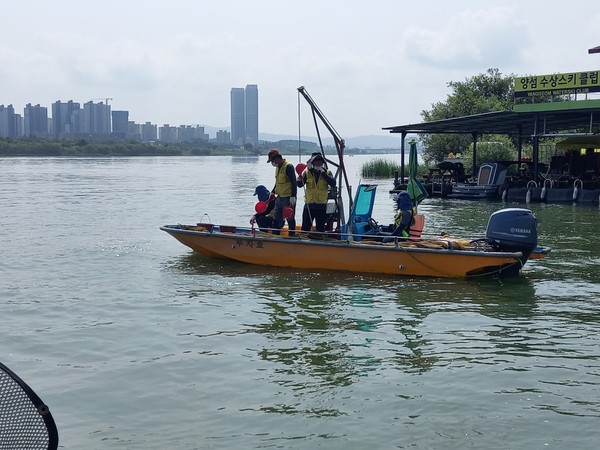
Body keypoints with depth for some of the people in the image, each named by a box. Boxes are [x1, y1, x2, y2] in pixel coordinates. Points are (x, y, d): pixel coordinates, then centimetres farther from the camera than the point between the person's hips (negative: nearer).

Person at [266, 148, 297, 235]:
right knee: (276, 219, 13)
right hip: (279, 197, 9)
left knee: (290, 219, -1)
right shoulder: (277, 168, 14)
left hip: (288, 198, -9)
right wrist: (272, 192, 22)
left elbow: (294, 183, -20)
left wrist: (293, 196, -25)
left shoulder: (288, 167, -15)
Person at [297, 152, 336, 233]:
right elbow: (300, 185, -2)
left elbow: (333, 184, -15)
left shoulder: (327, 172, 0)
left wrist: (323, 173, -21)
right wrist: (300, 178, -23)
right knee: (305, 227, 3)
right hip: (309, 204, 0)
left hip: (321, 205, 0)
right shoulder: (307, 172, 1)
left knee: (320, 228, 8)